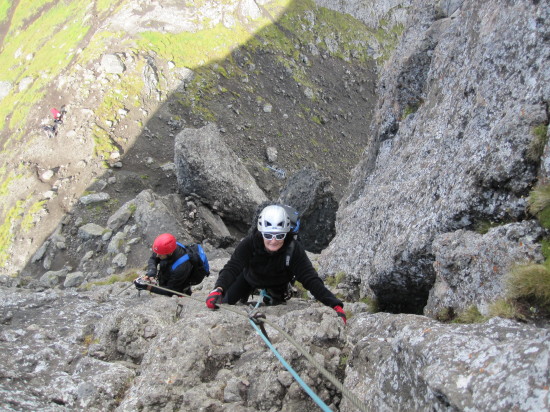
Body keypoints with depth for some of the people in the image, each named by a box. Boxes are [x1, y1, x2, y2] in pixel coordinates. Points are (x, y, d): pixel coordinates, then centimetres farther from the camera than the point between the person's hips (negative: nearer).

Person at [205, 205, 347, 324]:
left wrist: (335, 305, -54)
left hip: (277, 284, 0)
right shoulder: (249, 244, -40)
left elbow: (310, 278, -42)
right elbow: (232, 268, -47)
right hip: (250, 277, 0)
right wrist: (218, 290, -68)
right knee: (225, 303, 7)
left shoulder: (294, 249, -40)